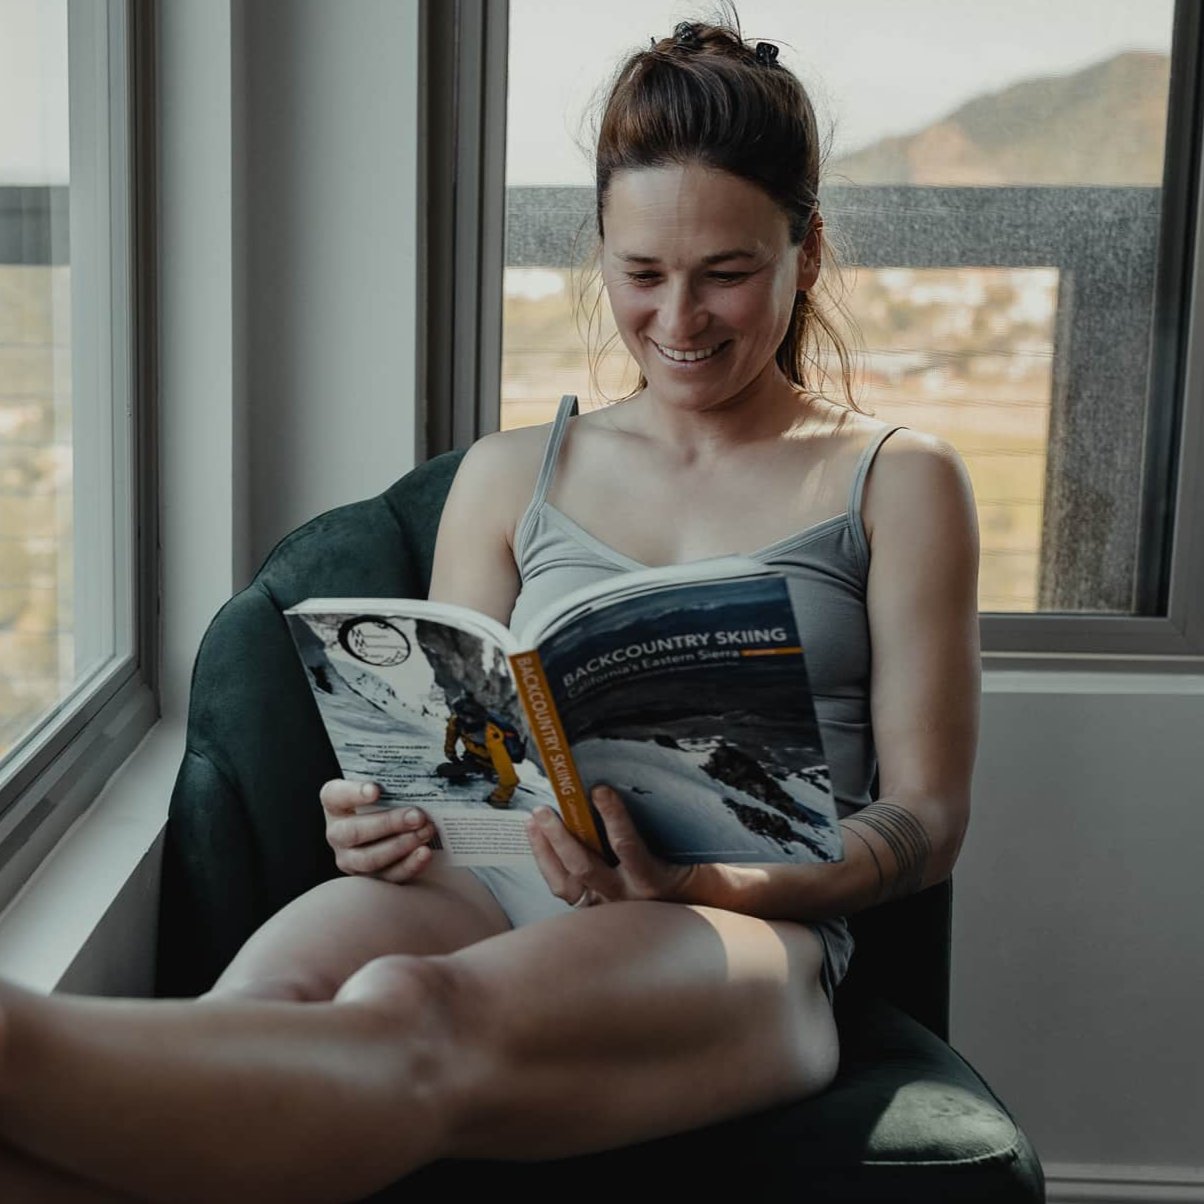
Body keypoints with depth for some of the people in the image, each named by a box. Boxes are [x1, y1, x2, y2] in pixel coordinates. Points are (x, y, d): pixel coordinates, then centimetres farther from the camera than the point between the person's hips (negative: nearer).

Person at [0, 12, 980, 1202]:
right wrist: (388, 820, -7)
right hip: (489, 889, 3)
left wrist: (700, 884, -13)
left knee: (414, 1017, -39)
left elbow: (924, 816, 7)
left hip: (742, 931, -3)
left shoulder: (897, 482, 13)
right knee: (258, 1008, -35)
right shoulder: (510, 476, 22)